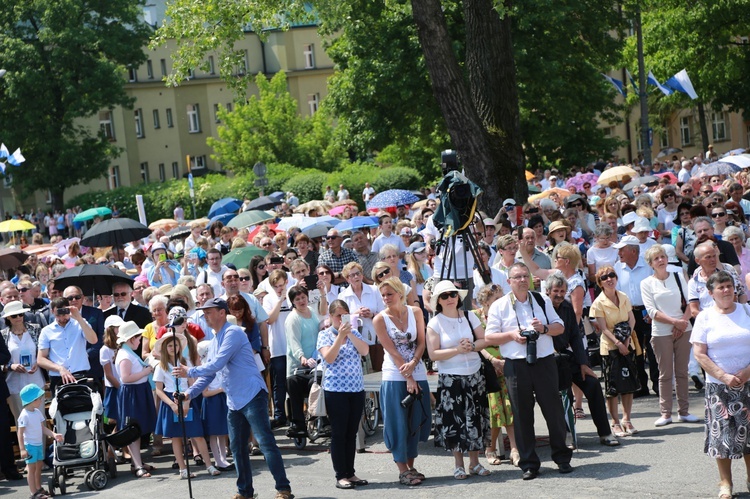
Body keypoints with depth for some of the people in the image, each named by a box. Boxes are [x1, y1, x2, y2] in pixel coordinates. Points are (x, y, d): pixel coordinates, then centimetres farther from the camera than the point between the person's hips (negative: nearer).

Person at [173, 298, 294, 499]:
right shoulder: (214, 343, 18)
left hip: (252, 396, -9)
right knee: (237, 447, 10)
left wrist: (189, 372, -10)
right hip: (234, 402, 9)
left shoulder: (233, 333, -11)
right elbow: (209, 373, 23)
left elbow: (217, 364, -18)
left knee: (266, 442, -11)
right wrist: (190, 393, 12)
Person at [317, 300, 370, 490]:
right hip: (336, 390, -5)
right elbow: (329, 358, -15)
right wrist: (340, 335, -20)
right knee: (339, 434, -2)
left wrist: (350, 334, -13)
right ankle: (340, 476, 2)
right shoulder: (325, 335, -1)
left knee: (352, 433, 9)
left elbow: (365, 350, -4)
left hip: (357, 389, 5)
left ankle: (350, 473, 15)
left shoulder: (353, 332, 12)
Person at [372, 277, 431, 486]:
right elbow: (392, 351, -10)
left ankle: (411, 466, 19)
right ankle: (402, 470, 6)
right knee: (398, 424, -1)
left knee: (416, 422, 7)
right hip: (394, 377, -3)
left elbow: (421, 342, 2)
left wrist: (413, 363, -16)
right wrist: (408, 377, -14)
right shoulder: (380, 319, -6)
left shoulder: (415, 312, 3)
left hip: (418, 374, 3)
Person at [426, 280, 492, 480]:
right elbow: (433, 354, -11)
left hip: (474, 375, 3)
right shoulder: (435, 323, -5)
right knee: (454, 420, -1)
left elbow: (484, 340, 5)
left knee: (476, 418, 5)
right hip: (450, 379, -3)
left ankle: (474, 462, 16)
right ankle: (459, 465, 10)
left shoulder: (469, 317, 5)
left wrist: (471, 347, -14)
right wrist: (457, 350, -18)